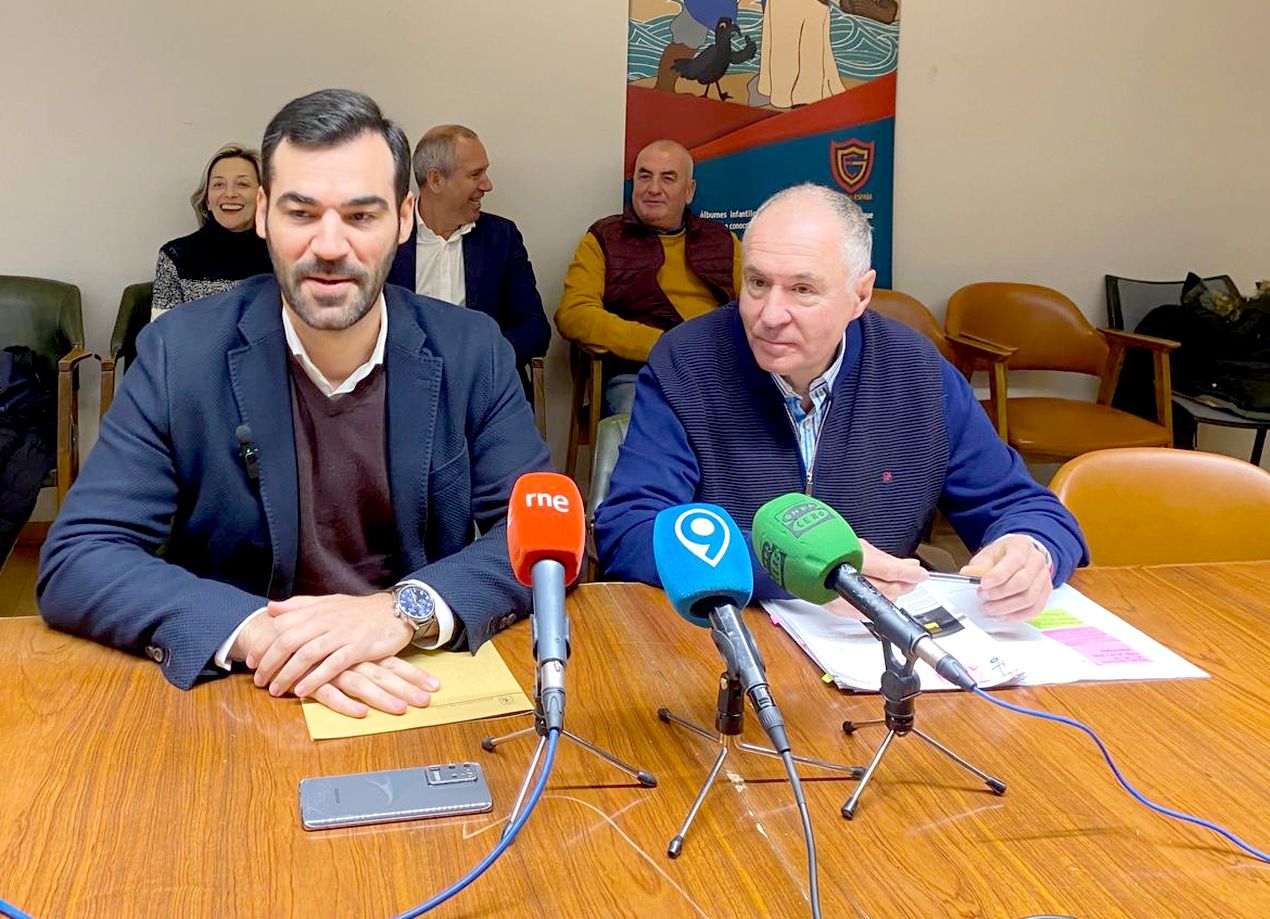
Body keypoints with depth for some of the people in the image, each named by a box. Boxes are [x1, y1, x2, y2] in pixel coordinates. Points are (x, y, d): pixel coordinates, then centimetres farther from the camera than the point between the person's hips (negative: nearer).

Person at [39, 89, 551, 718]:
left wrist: (404, 610, -24)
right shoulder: (179, 353, -5)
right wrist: (252, 632, -27)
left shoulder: (473, 351, -2)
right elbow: (75, 561, -9)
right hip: (240, 697, 1)